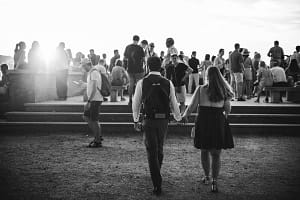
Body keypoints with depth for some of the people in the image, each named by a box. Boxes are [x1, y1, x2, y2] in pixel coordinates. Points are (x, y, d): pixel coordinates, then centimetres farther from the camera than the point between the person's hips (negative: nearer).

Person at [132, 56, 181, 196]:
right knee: (160, 149, 22)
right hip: (164, 120, 3)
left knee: (152, 151, 3)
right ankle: (156, 175, 40)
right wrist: (178, 118, 23)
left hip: (149, 120, -3)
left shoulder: (142, 83, -4)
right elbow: (173, 104, 7)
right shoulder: (168, 83, 1)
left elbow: (136, 104, 4)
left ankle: (157, 185, -1)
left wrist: (136, 120, 19)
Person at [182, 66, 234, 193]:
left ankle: (207, 177, 29)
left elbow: (192, 106, -6)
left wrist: (185, 115, 12)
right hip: (218, 123, 1)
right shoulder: (223, 91, -1)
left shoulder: (200, 89, -8)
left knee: (204, 151, 17)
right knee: (216, 154, 7)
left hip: (203, 123, -1)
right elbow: (228, 109, 7)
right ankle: (214, 181, -2)